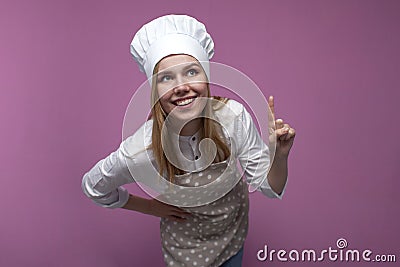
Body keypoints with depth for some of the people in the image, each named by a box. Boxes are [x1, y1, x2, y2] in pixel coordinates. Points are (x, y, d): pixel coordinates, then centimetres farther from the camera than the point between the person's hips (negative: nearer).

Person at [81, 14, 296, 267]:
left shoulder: (233, 117, -29)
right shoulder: (140, 150, -34)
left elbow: (270, 188, -19)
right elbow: (93, 187, -11)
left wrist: (280, 155, -38)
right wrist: (150, 206, -9)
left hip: (235, 233, 3)